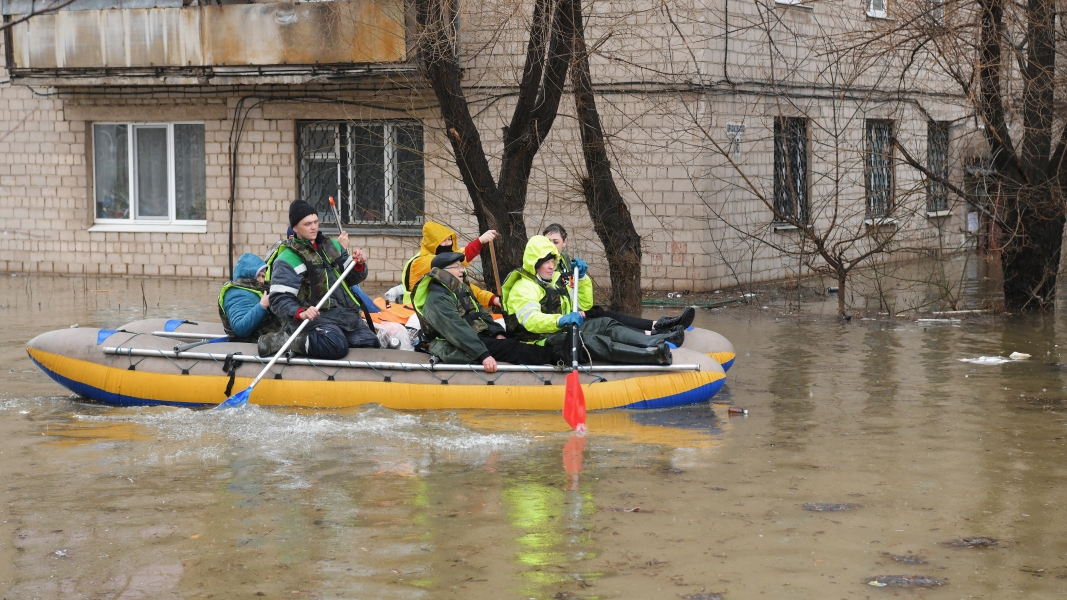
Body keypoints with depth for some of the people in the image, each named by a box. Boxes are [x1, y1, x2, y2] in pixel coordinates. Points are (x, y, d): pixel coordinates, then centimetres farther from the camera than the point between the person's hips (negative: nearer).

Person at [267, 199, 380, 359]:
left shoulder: (332, 246, 15)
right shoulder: (288, 260, -6)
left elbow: (351, 279, 21)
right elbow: (279, 300, -13)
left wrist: (359, 265, -1)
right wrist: (301, 314, -31)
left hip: (346, 313, 8)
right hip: (315, 317, -8)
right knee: (336, 346, -34)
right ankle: (285, 342, -12)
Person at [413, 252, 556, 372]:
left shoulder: (462, 290, 16)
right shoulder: (437, 300, -16)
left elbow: (482, 313, 19)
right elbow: (458, 331, -27)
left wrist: (498, 333, 0)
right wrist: (483, 355, -35)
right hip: (456, 350, -10)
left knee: (509, 343, -12)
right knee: (510, 348, -22)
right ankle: (553, 357, -29)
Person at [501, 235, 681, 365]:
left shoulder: (556, 280, 21)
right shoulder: (524, 288, -9)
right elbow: (530, 320, -28)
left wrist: (582, 278, 10)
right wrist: (560, 320, -45)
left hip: (562, 332, 10)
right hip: (543, 342, -10)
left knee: (604, 324, -9)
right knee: (586, 340, -32)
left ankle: (654, 342, -29)